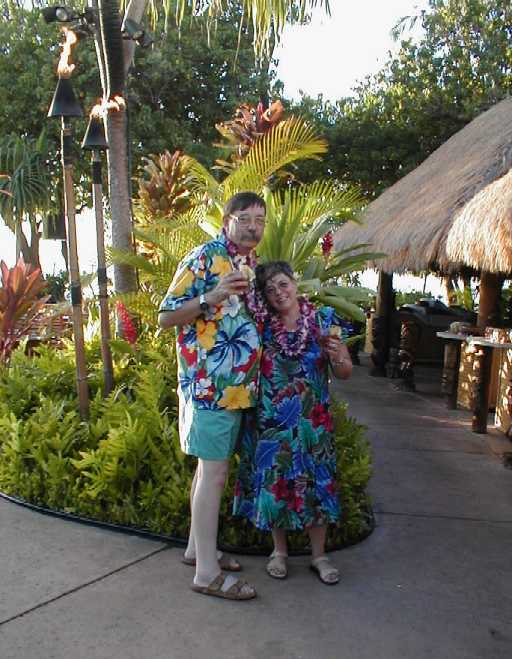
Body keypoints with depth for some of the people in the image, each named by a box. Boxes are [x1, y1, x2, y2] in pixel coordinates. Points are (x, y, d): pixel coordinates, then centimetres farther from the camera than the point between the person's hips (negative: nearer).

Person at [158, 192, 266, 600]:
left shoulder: (253, 264, 14)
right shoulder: (204, 258, -11)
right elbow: (166, 318, -13)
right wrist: (211, 297, -26)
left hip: (238, 385, 8)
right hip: (208, 384, -8)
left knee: (211, 467, 17)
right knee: (214, 473, -4)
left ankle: (198, 547, 32)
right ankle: (207, 573, 7)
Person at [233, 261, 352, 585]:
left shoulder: (324, 320, -2)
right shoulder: (260, 324, 0)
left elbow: (346, 373, 2)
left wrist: (336, 357, -19)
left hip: (313, 421, 0)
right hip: (270, 421, 1)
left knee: (316, 483, 6)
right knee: (273, 482, 8)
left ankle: (319, 555, 26)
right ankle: (280, 551, 30)